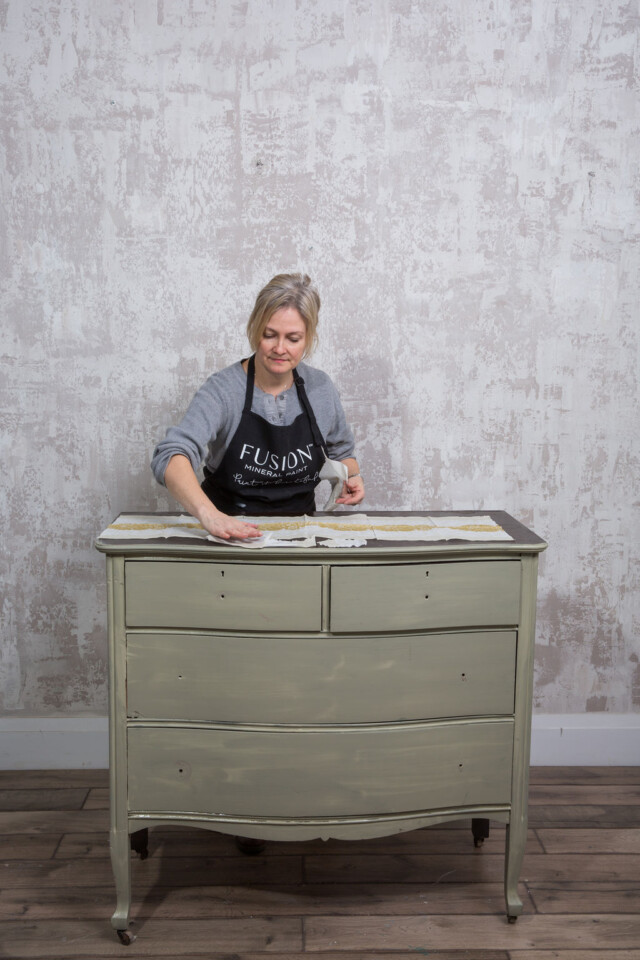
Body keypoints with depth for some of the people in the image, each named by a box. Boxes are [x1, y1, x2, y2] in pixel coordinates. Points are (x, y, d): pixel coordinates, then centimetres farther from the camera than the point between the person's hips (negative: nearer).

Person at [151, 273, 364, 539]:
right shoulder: (224, 390, -12)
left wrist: (352, 476, -3)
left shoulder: (320, 388, 2)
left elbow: (341, 453, 20)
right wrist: (209, 514, -45)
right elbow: (171, 457, -28)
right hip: (230, 533, -2)